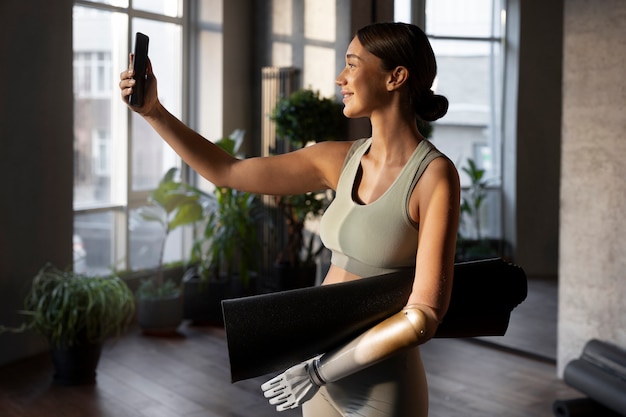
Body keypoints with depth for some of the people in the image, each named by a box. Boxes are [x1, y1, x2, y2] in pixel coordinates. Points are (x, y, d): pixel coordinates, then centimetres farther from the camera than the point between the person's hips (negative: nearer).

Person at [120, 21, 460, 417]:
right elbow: (225, 171, 5)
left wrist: (321, 371, -17)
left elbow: (424, 316, -21)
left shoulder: (436, 175, -17)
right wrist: (153, 110, -3)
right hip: (327, 375, 6)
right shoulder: (342, 159, 2)